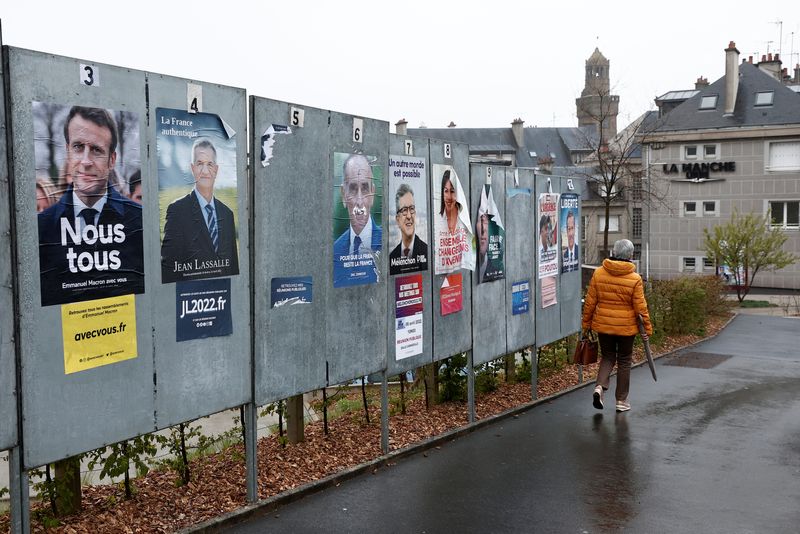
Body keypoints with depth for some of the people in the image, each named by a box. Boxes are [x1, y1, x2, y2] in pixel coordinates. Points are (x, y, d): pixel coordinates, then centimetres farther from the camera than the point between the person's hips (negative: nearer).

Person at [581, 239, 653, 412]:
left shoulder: (598, 274, -5)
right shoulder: (634, 279, -13)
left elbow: (590, 301, 0)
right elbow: (640, 307, -10)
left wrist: (586, 323, 10)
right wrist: (647, 327, 2)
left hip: (603, 325, 2)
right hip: (626, 326, -2)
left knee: (607, 357, 19)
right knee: (624, 362, 12)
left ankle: (600, 386, -5)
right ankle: (621, 401, 17)